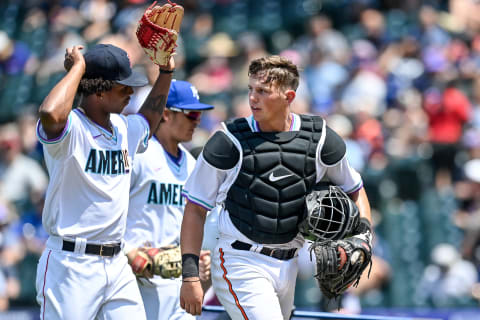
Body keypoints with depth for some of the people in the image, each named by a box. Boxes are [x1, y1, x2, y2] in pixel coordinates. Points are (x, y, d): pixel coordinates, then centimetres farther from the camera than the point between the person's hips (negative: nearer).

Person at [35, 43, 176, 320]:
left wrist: (166, 73, 25)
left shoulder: (124, 128, 14)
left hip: (117, 264, 8)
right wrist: (77, 67, -23)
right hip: (72, 265, -8)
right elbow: (51, 114, -38)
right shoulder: (71, 127, -13)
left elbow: (149, 120, 38)